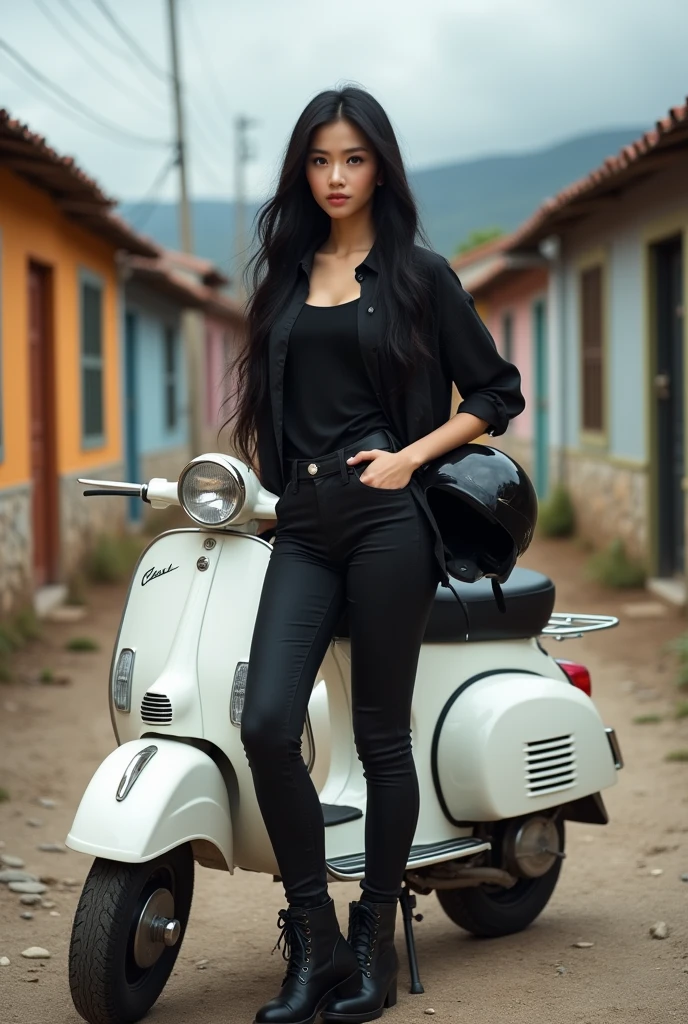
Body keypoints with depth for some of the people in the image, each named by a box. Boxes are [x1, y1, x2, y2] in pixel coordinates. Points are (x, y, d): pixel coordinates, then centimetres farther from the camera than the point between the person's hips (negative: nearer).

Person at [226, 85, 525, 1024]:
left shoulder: (418, 273, 5)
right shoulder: (284, 274, 17)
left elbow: (498, 393, 6)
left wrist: (409, 456, -6)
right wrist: (260, 481, 12)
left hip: (385, 517, -3)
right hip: (302, 522, 4)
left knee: (380, 735, 1)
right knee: (266, 723, -11)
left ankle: (374, 943, 15)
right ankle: (313, 940, 2)